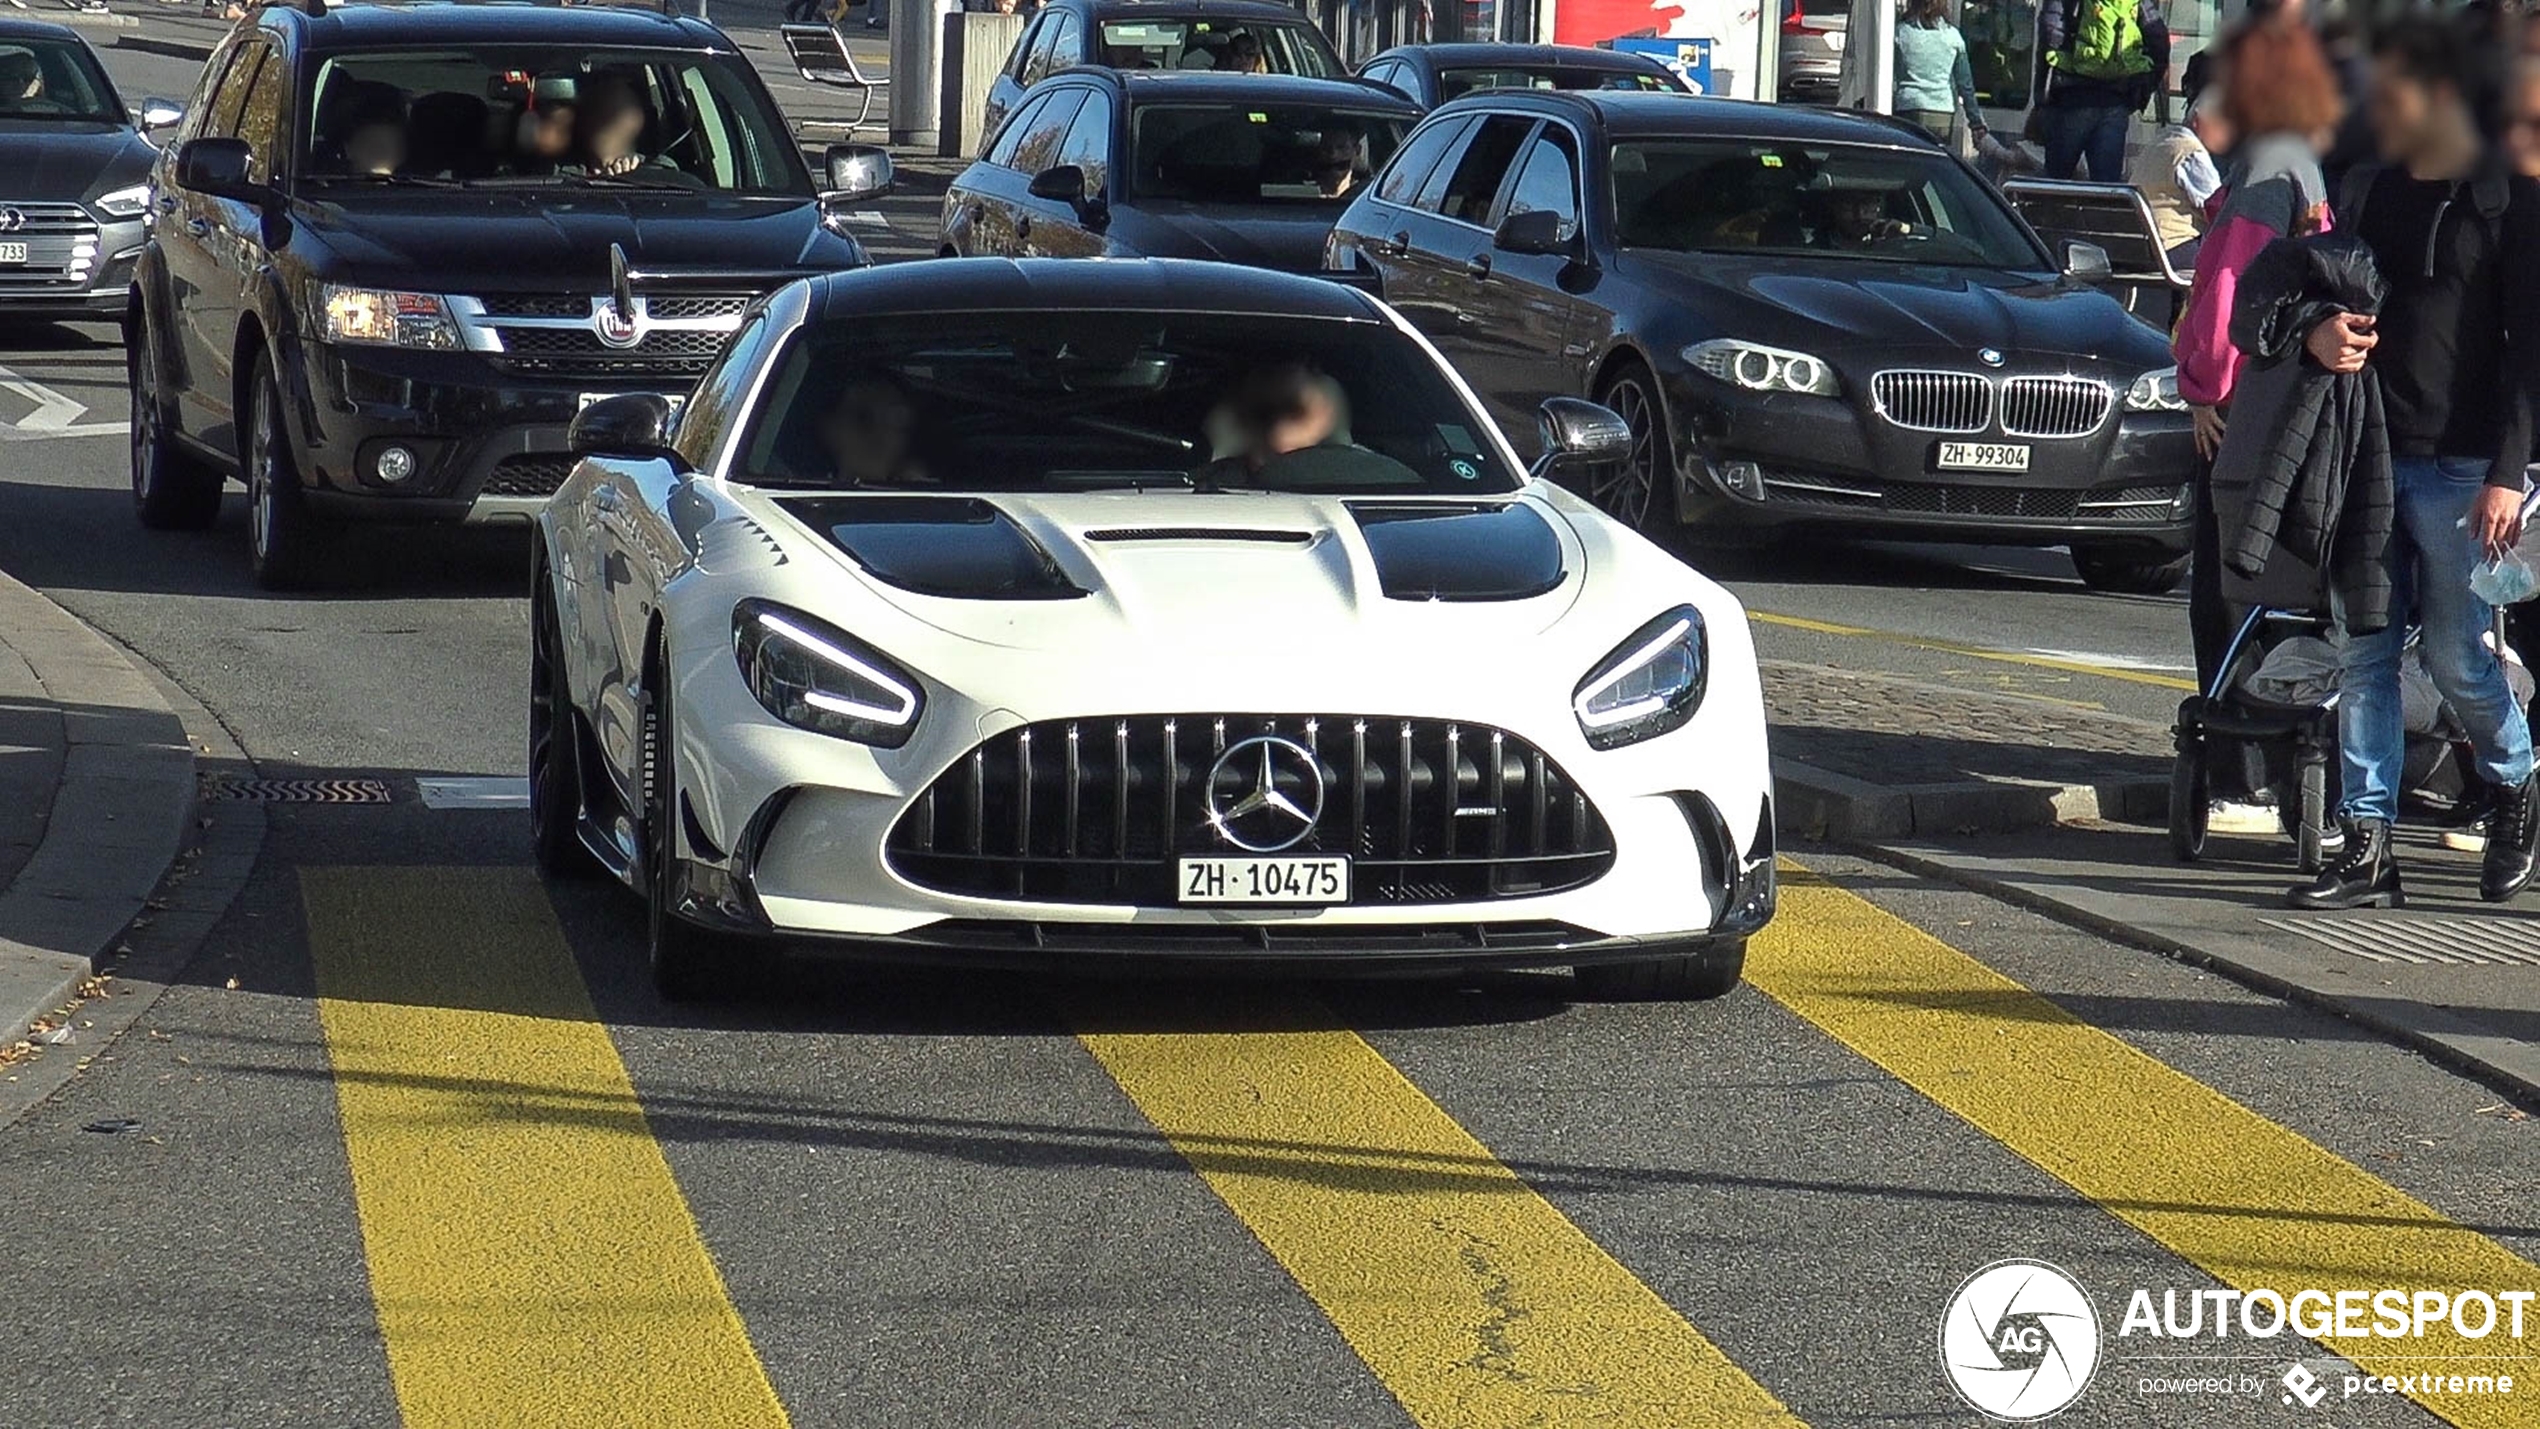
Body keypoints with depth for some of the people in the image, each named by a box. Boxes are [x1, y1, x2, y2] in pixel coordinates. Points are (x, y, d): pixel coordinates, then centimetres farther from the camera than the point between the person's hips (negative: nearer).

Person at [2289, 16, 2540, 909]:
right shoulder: (2368, 193, 16)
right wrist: (2317, 334, -6)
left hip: (2459, 465, -6)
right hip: (2367, 456, 6)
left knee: (2456, 653, -1)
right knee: (2362, 653, 2)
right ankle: (2368, 847, 5)